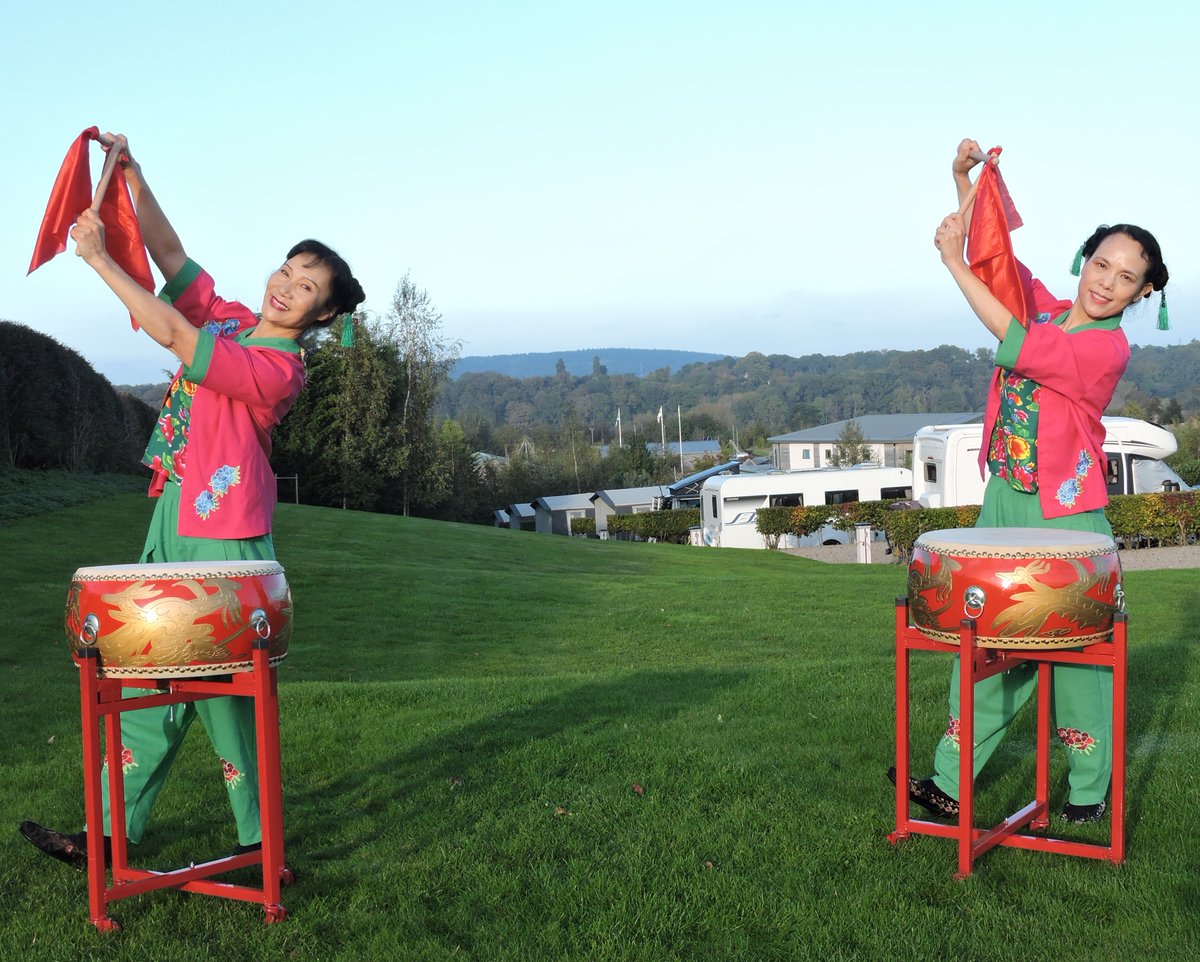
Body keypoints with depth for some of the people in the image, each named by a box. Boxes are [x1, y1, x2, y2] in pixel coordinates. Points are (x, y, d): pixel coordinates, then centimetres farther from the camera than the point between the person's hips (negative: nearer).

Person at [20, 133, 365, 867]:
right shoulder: (229, 319, 8)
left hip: (223, 543, -8)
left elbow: (172, 335, -22)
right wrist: (132, 174, -5)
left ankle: (256, 833, 14)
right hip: (174, 526, 8)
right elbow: (170, 251, 7)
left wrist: (101, 259, -17)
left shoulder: (279, 370, -16)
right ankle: (112, 831, 21)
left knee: (216, 685, -1)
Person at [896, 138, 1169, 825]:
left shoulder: (1108, 348, -14)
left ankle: (1090, 795, 20)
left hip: (1064, 519, -6)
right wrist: (966, 180, -2)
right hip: (1003, 504, 6)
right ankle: (951, 782, 18)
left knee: (1075, 654, 4)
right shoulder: (1046, 308, 7)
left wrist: (955, 264, -18)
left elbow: (1016, 345, -23)